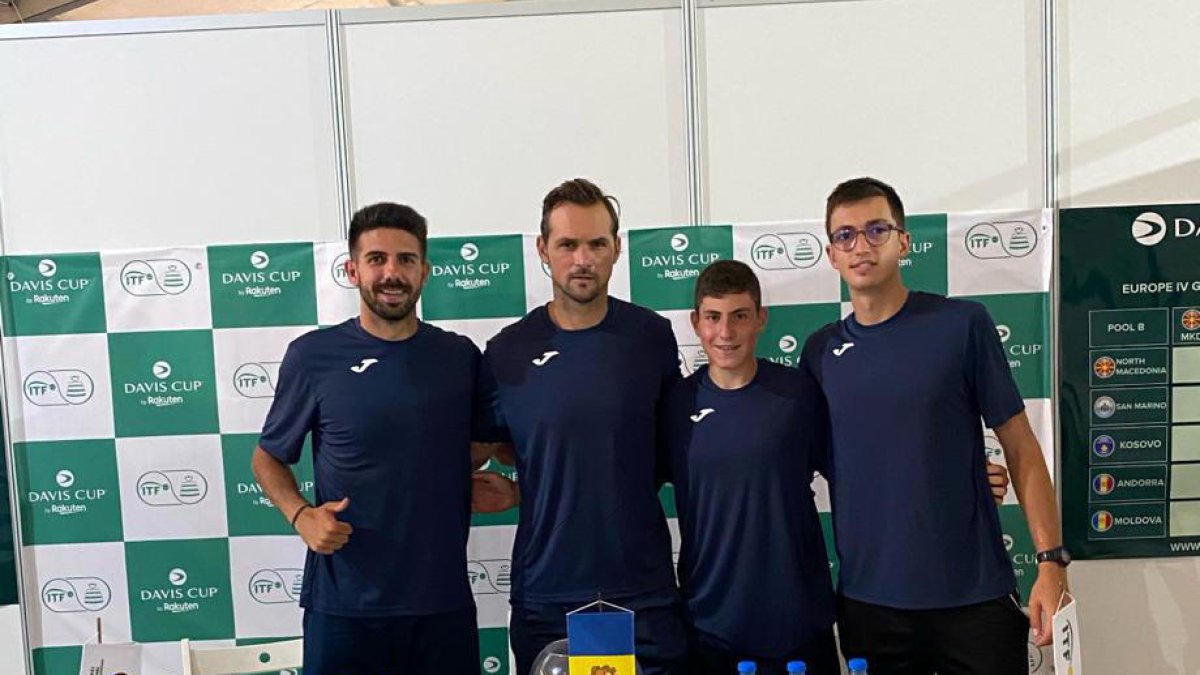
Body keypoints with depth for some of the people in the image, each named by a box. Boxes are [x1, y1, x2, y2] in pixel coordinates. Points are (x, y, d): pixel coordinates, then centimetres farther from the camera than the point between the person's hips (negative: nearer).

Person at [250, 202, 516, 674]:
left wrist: (478, 484, -1)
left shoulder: (460, 357, 1)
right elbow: (268, 457, 5)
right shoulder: (313, 356, -5)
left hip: (444, 601, 2)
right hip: (343, 604, -2)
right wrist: (300, 515, -12)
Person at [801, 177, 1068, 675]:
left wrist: (1051, 561, -9)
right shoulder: (820, 351, 3)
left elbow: (1020, 447, -2)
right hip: (866, 601, 3)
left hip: (974, 596, -2)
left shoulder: (963, 324, -5)